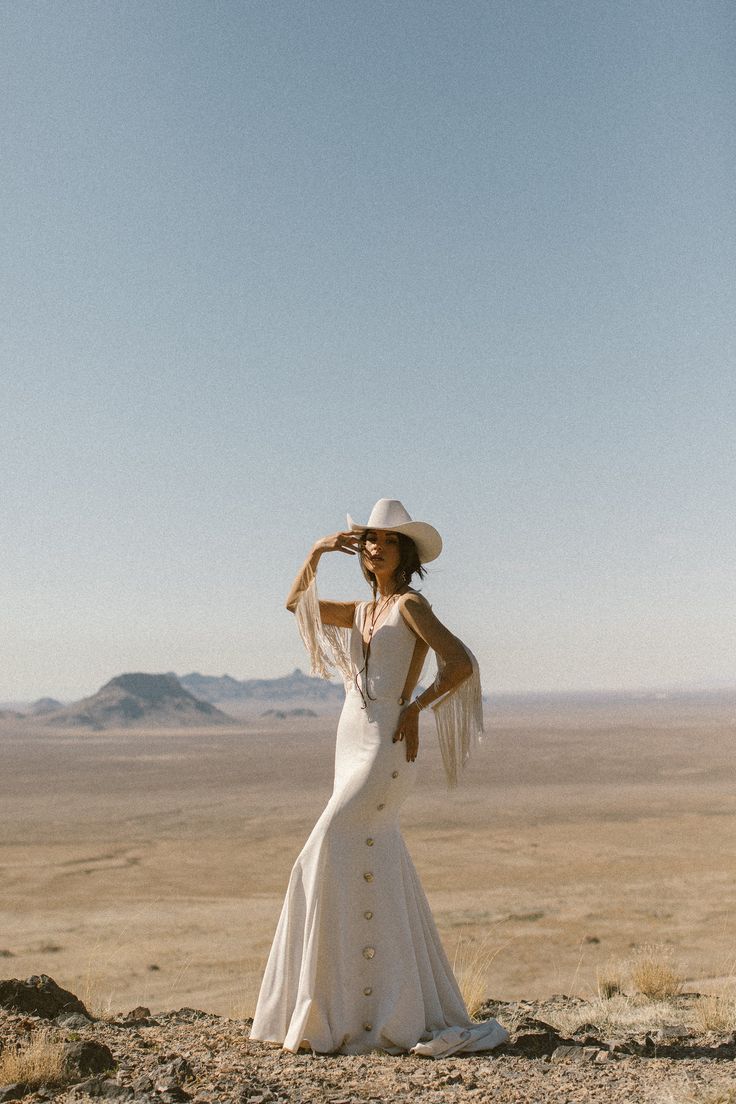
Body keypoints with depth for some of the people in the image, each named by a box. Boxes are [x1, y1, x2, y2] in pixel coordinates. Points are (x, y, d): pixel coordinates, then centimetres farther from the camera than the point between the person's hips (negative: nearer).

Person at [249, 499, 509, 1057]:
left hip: (385, 747, -8)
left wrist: (414, 709, -10)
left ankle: (339, 1016, -5)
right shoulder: (363, 612, 16)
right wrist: (318, 550, 11)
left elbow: (461, 663, -15)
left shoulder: (410, 604, -6)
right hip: (352, 744, 8)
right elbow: (297, 602, 23)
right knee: (380, 873, 10)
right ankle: (406, 1009, 19)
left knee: (330, 858, -13)